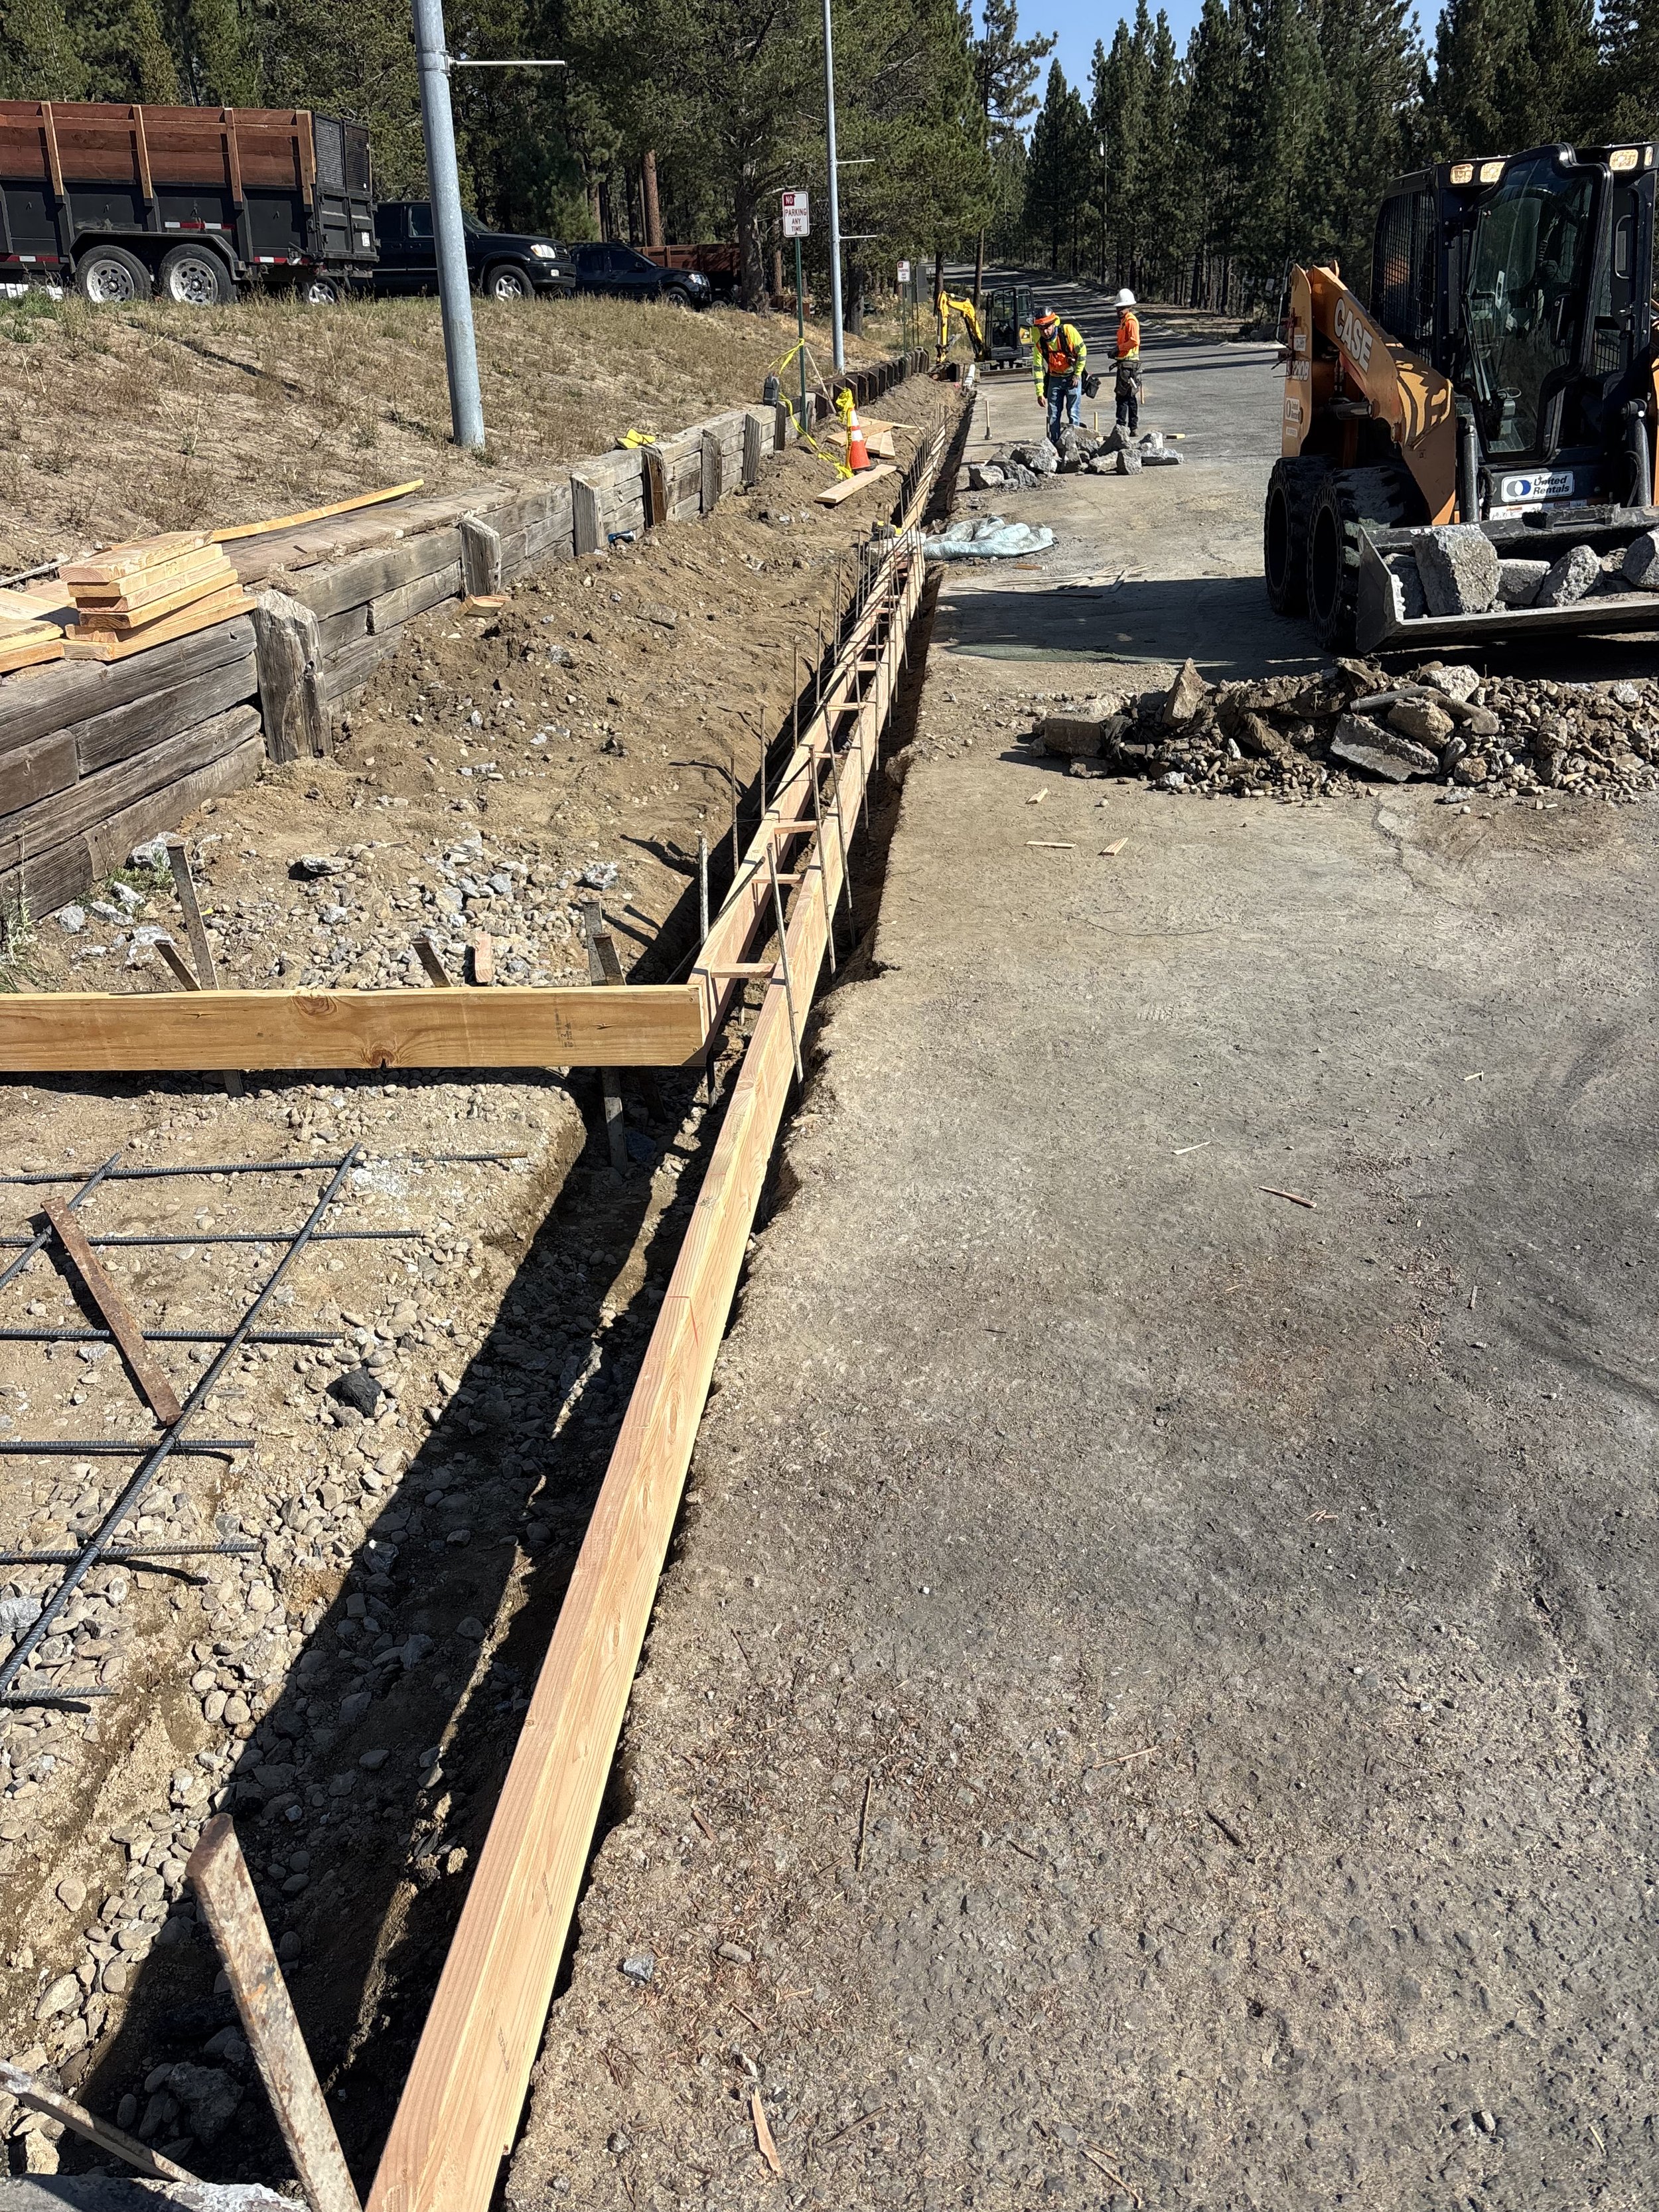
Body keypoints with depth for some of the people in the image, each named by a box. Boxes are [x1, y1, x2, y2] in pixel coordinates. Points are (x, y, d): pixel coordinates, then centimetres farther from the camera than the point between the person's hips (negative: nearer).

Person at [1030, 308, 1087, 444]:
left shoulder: (1068, 331, -20)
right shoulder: (1039, 343, -11)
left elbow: (1082, 351, -11)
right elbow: (1037, 368, -7)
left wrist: (1077, 375, -11)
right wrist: (1040, 393, -13)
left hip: (1073, 376, -3)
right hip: (1054, 378, 3)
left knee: (1073, 413, -5)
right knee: (1053, 415, 4)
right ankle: (1054, 443, 14)